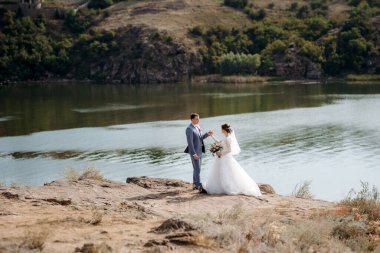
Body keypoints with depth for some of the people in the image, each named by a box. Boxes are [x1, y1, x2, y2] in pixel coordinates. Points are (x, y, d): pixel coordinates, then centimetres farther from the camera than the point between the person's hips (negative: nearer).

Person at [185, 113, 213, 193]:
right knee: (197, 169, -9)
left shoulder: (197, 126, 8)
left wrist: (207, 134, -4)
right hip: (194, 151, -9)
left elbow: (201, 137, 15)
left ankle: (195, 185, 27)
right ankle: (200, 188, -10)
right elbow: (190, 142, -22)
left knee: (197, 168, 16)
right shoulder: (189, 129, -19)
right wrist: (194, 154, -24)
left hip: (199, 150, 9)